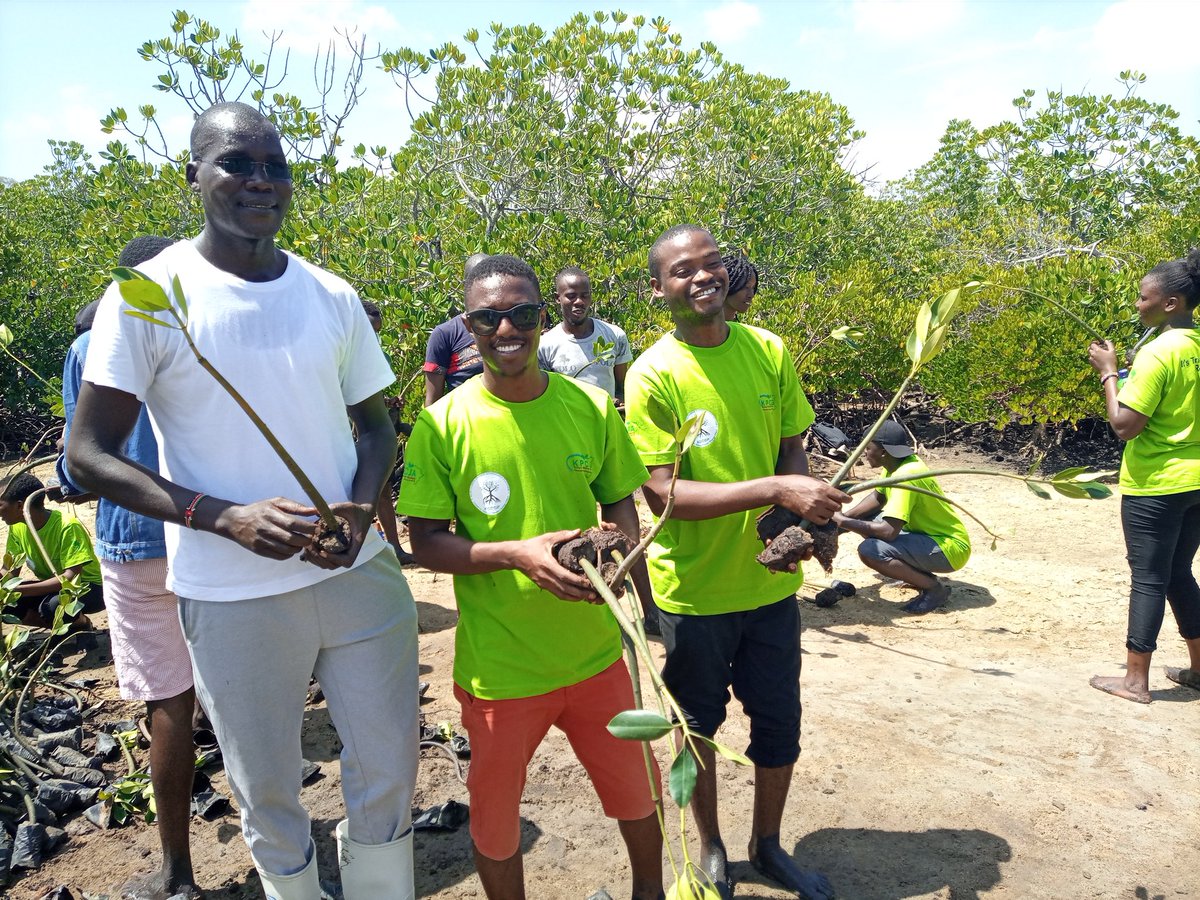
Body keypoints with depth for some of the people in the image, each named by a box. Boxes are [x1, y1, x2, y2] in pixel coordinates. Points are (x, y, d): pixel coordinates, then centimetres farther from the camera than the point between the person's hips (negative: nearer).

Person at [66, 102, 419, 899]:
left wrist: (364, 507, -9)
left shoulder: (332, 296, 3)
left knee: (389, 773, 14)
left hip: (360, 574, 3)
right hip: (234, 596, -3)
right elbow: (90, 456, -7)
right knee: (268, 796, 15)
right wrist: (226, 517, -20)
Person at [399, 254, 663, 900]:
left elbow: (619, 503, 6)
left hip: (596, 653, 3)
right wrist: (516, 554, -26)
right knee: (495, 818, 17)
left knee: (636, 791, 21)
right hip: (498, 668, -2)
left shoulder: (591, 408, -5)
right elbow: (425, 542, -10)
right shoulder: (442, 424, -12)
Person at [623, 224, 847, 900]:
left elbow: (792, 447, 6)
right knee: (701, 726, 16)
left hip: (771, 581, 4)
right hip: (695, 592, -3)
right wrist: (774, 489, -31)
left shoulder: (770, 351, -3)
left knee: (780, 725, 16)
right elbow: (662, 494, -22)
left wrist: (806, 517, -13)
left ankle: (768, 846, 43)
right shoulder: (653, 375, -16)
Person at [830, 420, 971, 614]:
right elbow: (876, 498, 15)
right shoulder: (896, 463, 1)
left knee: (869, 551, -26)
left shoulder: (905, 476, -27)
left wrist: (844, 523, -22)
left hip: (950, 547, -10)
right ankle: (918, 574, 12)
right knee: (866, 519, 10)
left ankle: (935, 588, -9)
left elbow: (889, 531, -33)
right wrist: (843, 517, 0)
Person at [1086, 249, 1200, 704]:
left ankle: (1135, 680, 9)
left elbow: (1124, 425, -19)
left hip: (1155, 485, -8)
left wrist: (1108, 372, -9)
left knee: (1148, 579, 0)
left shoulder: (1158, 352, -19)